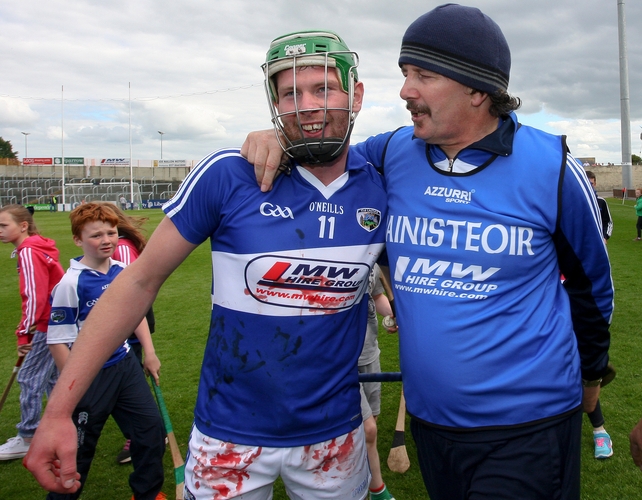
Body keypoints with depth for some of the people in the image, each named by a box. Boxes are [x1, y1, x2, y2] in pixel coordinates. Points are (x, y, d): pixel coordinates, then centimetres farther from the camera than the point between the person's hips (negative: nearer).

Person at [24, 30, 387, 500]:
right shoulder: (229, 175, -16)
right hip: (232, 437, -2)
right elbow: (141, 281, -12)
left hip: (336, 435, 3)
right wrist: (59, 409, -14)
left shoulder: (379, 188, -6)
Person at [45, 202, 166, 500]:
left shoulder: (123, 273, 0)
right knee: (78, 449, 9)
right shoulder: (70, 283, -19)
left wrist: (149, 353, 12)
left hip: (125, 365, 6)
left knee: (151, 427, 13)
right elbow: (58, 340, -17)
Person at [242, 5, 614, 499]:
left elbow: (591, 281, 4)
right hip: (428, 417, 4)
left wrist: (592, 369, 18)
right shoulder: (393, 154, -4)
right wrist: (275, 140, -10)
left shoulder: (550, 166, -10)